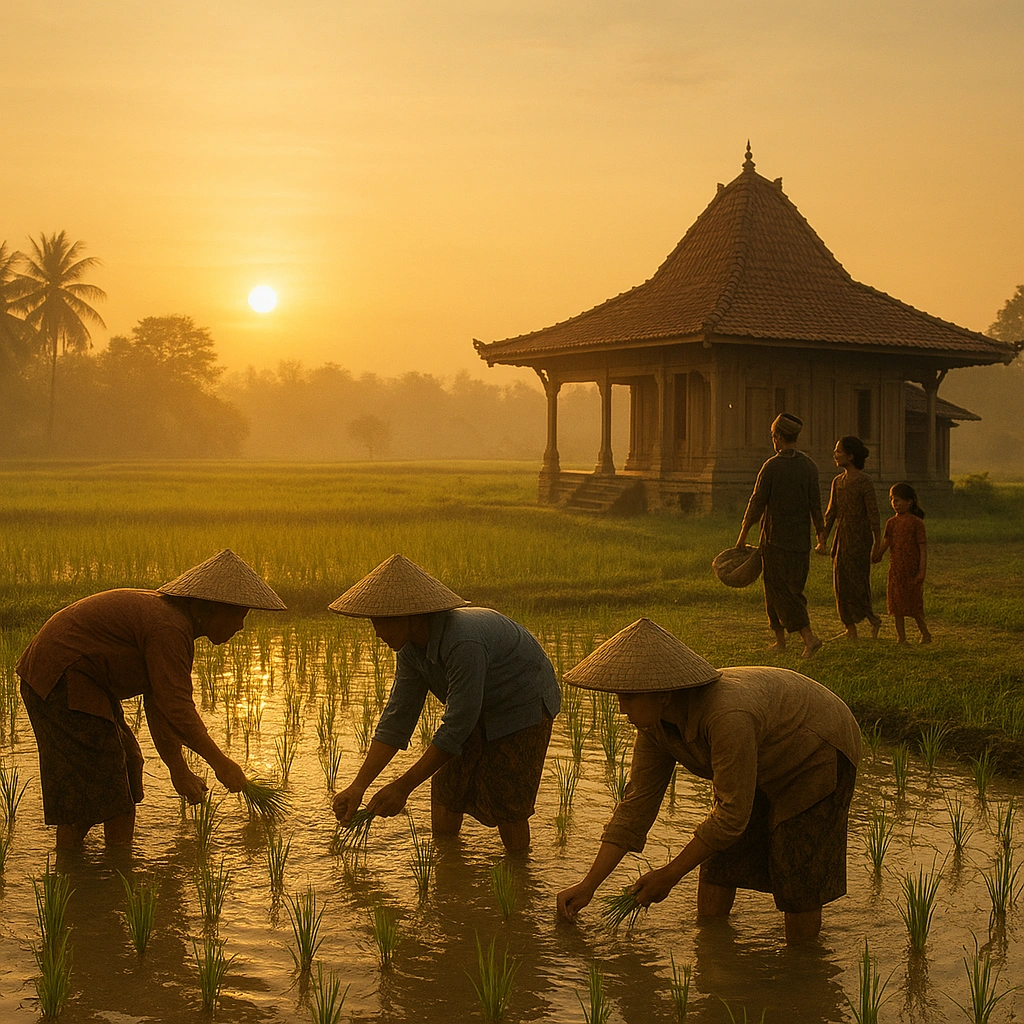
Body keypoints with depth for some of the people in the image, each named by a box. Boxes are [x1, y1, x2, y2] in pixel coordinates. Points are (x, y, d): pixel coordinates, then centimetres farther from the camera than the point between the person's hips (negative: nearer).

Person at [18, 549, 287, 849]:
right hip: (61, 681, -11)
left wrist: (178, 768, 9)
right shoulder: (169, 627, -24)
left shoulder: (172, 616, 10)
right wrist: (219, 762, -23)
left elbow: (160, 702, 11)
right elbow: (175, 706, -28)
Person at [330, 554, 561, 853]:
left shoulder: (463, 643, -39)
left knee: (506, 806, -7)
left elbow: (455, 728, -35)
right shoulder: (411, 648, -11)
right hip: (480, 710, 8)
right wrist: (358, 785, -17)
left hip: (524, 706, -8)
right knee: (446, 788, 5)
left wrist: (402, 787, -30)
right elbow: (397, 718, -9)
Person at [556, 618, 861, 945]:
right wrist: (588, 885, -14)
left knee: (797, 880, -9)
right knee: (717, 864, 4)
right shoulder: (655, 723, -16)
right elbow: (637, 804, -10)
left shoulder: (727, 718, -42)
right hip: (766, 764, 8)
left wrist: (669, 875, -24)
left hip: (818, 752, -7)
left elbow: (733, 814, -34)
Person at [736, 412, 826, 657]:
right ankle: (779, 639, 22)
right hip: (800, 540, 5)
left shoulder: (772, 466, -12)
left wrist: (743, 535, -1)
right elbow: (815, 505, 4)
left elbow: (757, 503, -9)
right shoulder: (809, 466, 2)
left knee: (780, 590, -1)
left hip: (776, 538, -5)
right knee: (793, 589, 15)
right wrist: (820, 534, 14)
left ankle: (809, 637, -12)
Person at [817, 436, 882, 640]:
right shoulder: (837, 481, 11)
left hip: (859, 539, -7)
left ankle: (873, 619, 11)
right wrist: (823, 540, 11)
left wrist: (877, 543, -11)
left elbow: (873, 514, -10)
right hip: (841, 538, 7)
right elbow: (831, 513, 15)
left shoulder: (864, 481, -10)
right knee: (840, 584, 7)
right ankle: (850, 629, 14)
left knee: (855, 582, -7)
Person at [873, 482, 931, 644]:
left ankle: (925, 633, 18)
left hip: (911, 570, -5)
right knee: (896, 603, 5)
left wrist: (922, 571, -12)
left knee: (914, 606, 0)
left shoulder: (916, 522, -6)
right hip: (895, 570, 5)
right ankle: (901, 637, 12)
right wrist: (875, 557, -6)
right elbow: (885, 543, 7)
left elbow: (923, 548, -8)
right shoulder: (891, 522, 8)